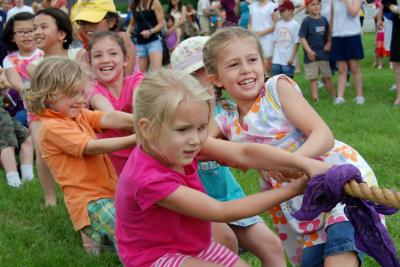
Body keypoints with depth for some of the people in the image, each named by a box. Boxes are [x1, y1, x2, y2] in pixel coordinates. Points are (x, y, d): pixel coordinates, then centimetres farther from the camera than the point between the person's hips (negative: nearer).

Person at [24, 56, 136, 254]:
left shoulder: (79, 115, 13)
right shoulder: (52, 127, -11)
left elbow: (108, 118, -5)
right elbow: (91, 147, -19)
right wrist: (134, 139, -25)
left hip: (109, 190, 9)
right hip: (90, 199, -9)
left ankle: (96, 234, 20)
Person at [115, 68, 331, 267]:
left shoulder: (175, 144, -12)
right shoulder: (149, 179, -34)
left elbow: (243, 154, -20)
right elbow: (221, 212, -28)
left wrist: (305, 164, -33)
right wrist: (291, 191, -26)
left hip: (194, 245, 8)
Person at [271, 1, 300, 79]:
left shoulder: (295, 25, -6)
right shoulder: (278, 24, 10)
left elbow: (296, 43, -8)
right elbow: (274, 40, 13)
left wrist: (292, 57, -11)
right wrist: (273, 55, 9)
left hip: (288, 60, -5)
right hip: (277, 59, 5)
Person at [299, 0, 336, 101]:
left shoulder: (323, 20, 5)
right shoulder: (306, 21, -9)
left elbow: (328, 33, 17)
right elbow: (302, 37, -12)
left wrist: (329, 43, 0)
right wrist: (309, 51, -20)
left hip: (324, 53, 4)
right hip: (311, 55, -4)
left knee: (327, 77, 14)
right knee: (313, 78, 1)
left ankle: (334, 96, 23)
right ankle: (315, 98, 5)